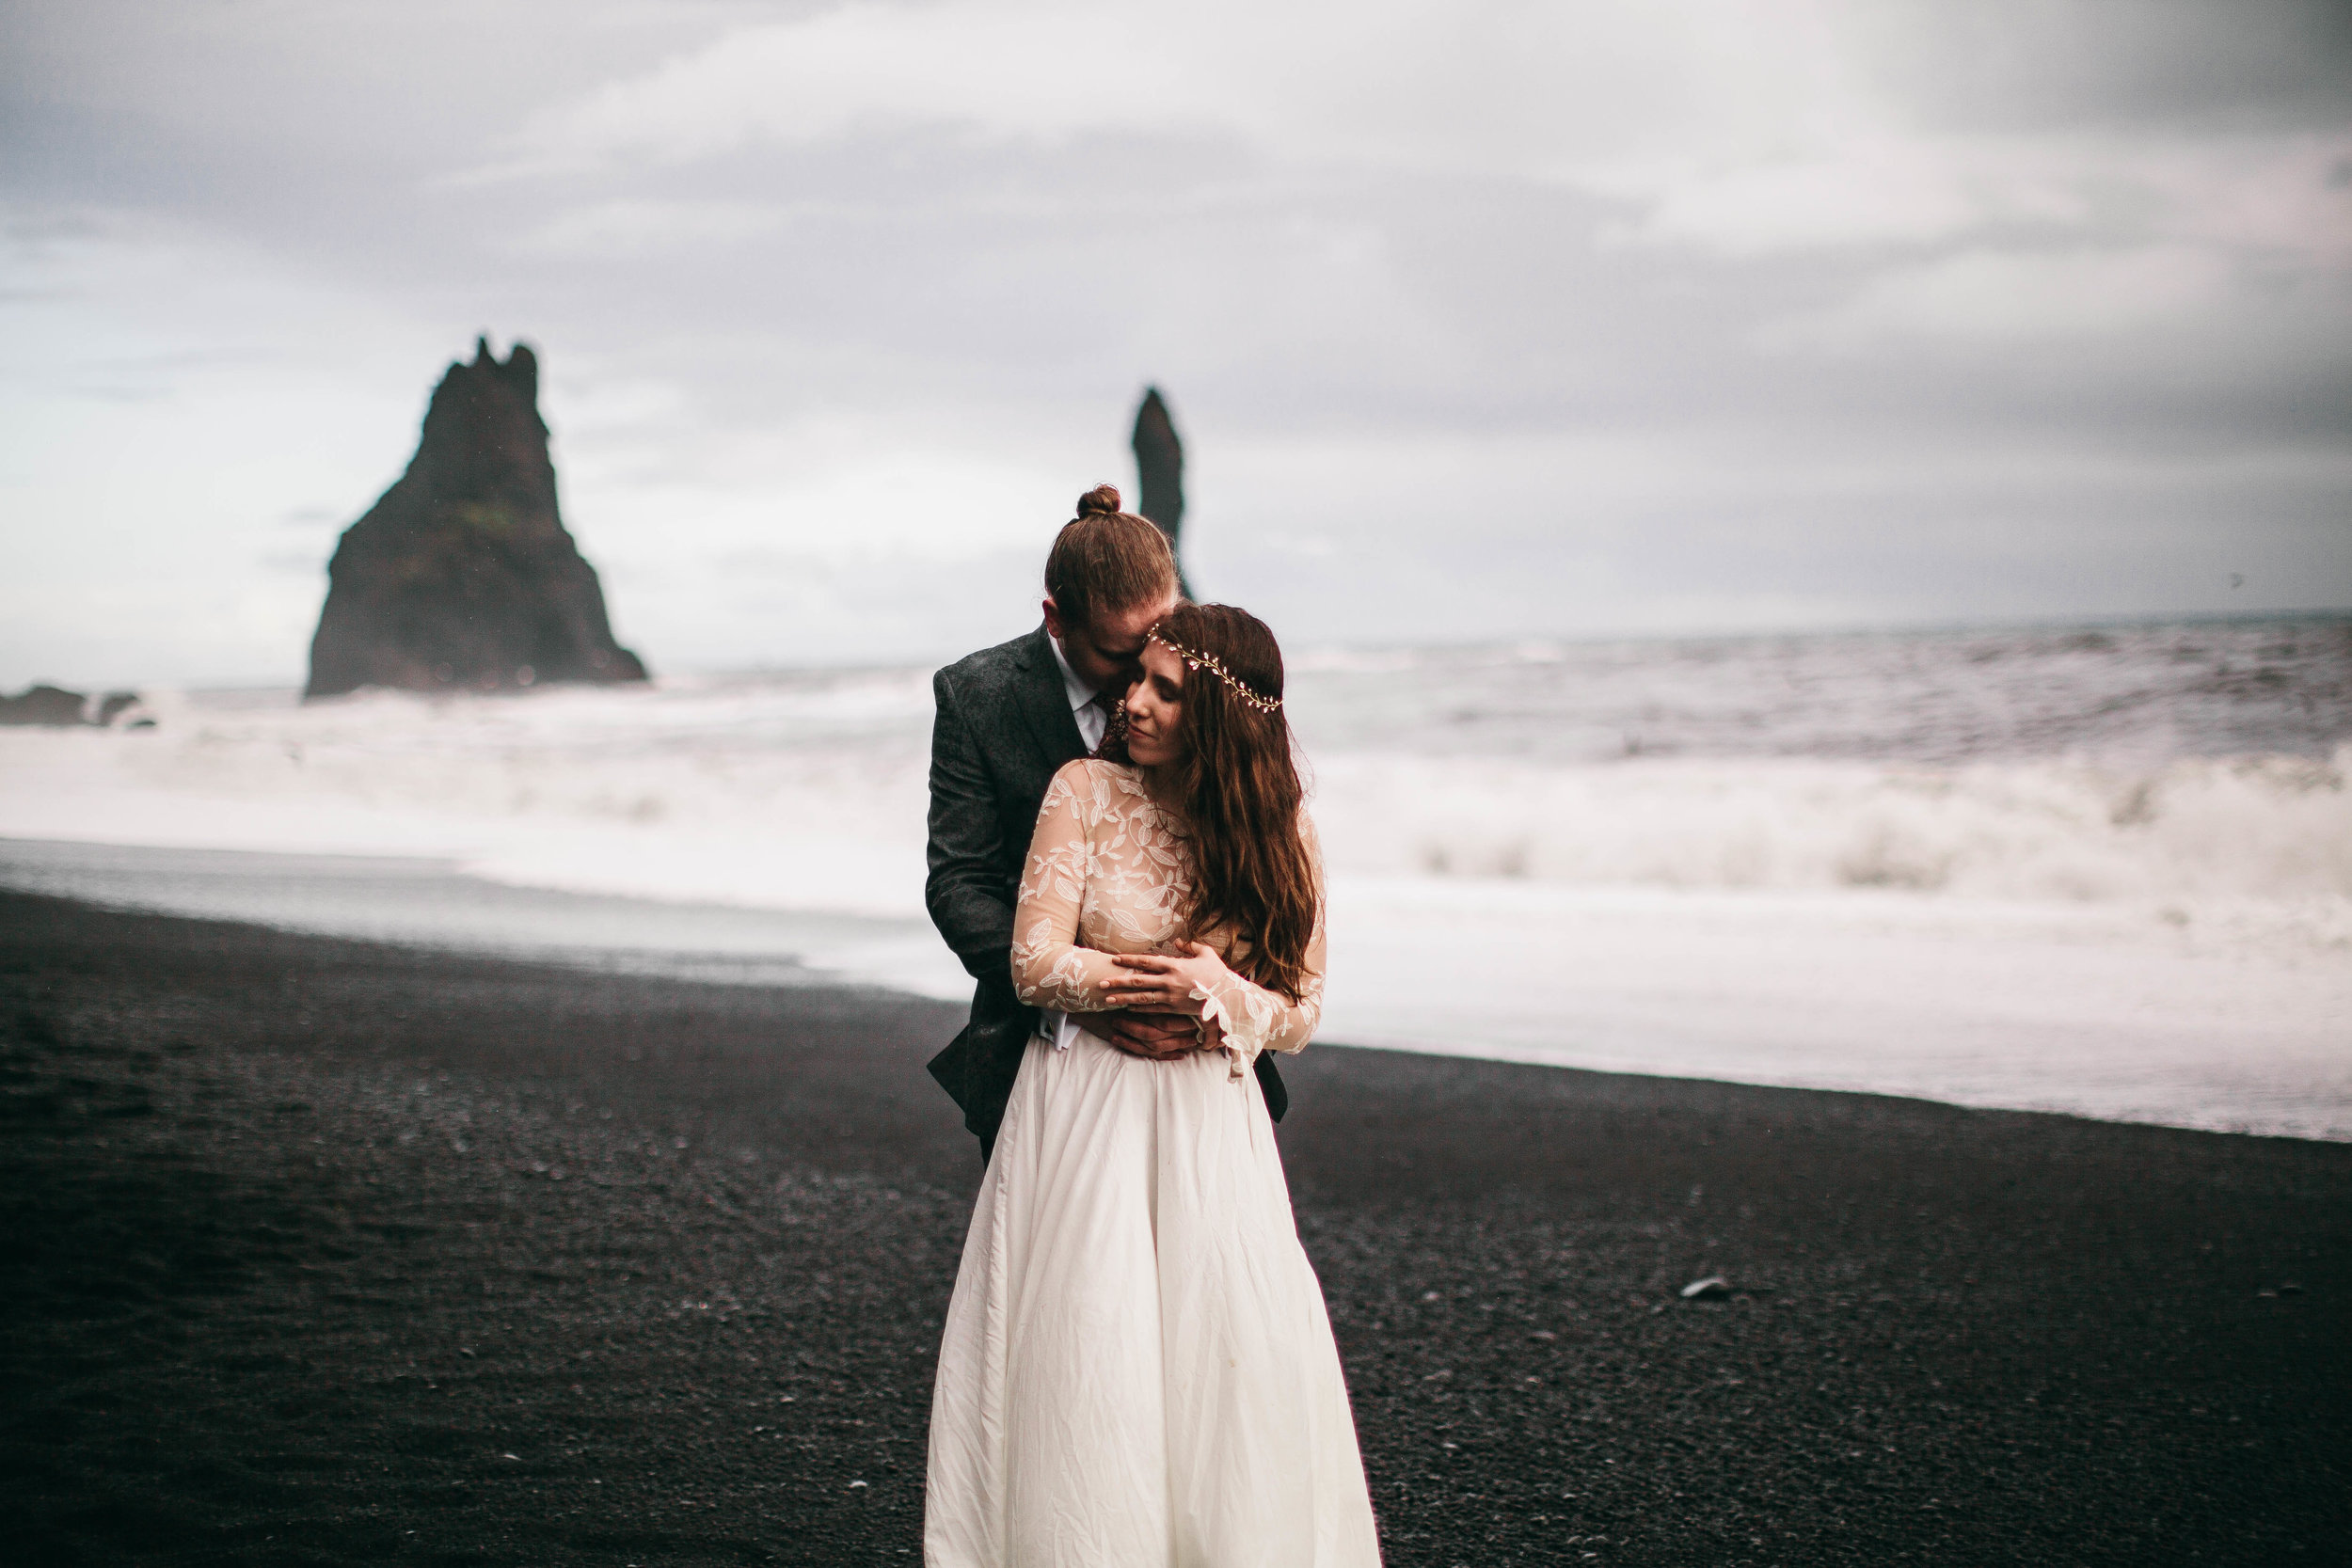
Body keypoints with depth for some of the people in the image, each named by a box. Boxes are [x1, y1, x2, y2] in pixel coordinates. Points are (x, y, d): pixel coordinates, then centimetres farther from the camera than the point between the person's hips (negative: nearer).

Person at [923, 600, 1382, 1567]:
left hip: (1212, 1125, 2)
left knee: (1242, 1366, -4)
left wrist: (1222, 993, -17)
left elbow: (1300, 1016, 4)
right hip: (1086, 1118, -2)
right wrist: (1175, 989, -11)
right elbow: (1036, 964, -9)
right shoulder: (1087, 790, -3)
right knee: (1087, 1371, -4)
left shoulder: (1283, 833, 2)